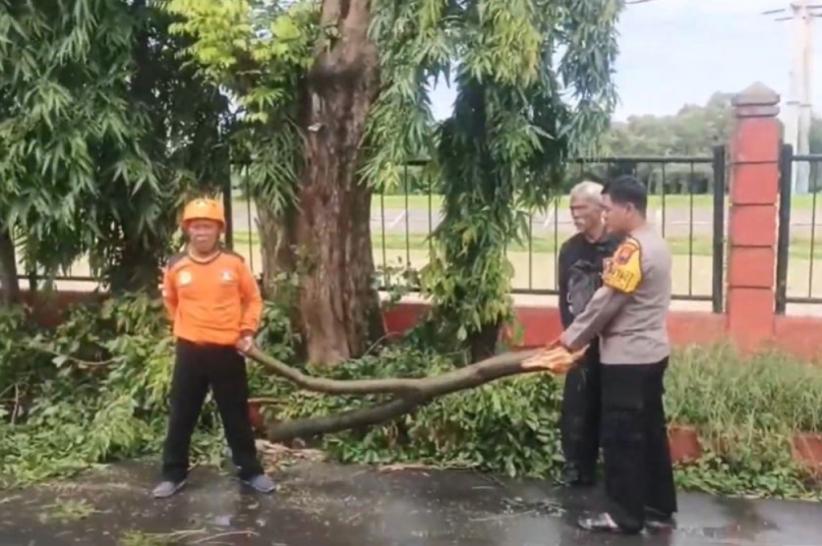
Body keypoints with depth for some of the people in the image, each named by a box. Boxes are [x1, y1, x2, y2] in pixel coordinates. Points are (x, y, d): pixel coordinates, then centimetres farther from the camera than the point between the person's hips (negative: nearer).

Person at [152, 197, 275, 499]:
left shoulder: (234, 263, -5)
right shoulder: (176, 266, -2)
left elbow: (253, 299, 7)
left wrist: (247, 331, -3)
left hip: (228, 351, -1)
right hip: (190, 351, 1)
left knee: (236, 415, 10)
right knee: (181, 416, 8)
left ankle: (251, 471, 22)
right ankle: (173, 474, 22)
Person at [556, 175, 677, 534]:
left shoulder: (632, 249, -19)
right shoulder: (655, 244, 11)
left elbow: (606, 303, -17)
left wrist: (573, 338, -6)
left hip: (628, 358, -10)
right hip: (650, 353, 10)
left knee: (621, 438, 1)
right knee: (649, 432, 15)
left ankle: (624, 515, 10)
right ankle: (659, 508, 23)